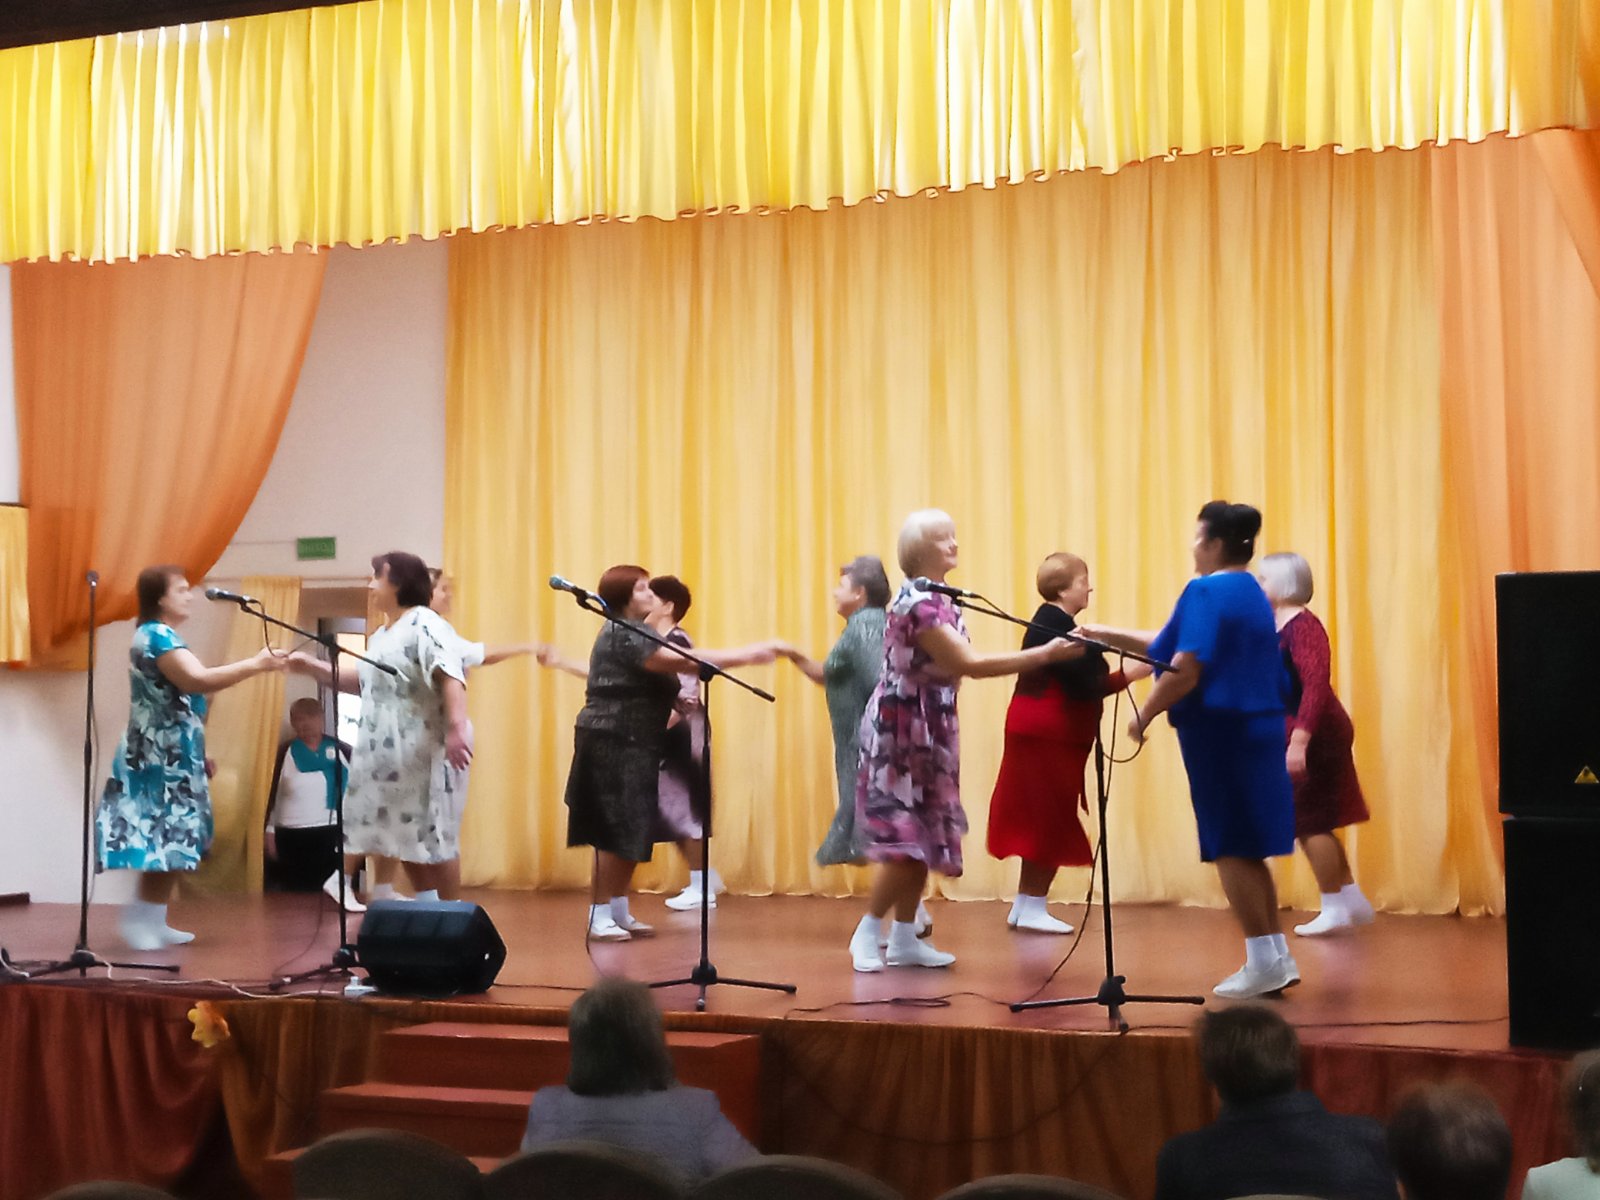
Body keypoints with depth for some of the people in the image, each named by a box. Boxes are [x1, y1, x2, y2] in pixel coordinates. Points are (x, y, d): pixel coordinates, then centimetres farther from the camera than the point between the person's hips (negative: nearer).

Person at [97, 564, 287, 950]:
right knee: (163, 842, -12)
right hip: (161, 757, -10)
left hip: (172, 756, 10)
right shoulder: (157, 636, -14)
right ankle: (140, 919, -10)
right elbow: (198, 680, -29)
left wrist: (199, 755, 23)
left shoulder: (163, 637, 19)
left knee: (171, 843, 8)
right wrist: (256, 664, -26)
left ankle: (153, 923, 10)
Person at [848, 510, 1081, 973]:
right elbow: (970, 664, -25)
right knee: (905, 840, -10)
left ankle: (904, 938, 15)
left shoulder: (940, 599, 12)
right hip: (899, 728, -9)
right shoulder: (916, 603, -19)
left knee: (924, 838, 8)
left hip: (929, 732, 9)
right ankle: (868, 932, 5)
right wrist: (1045, 654, -25)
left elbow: (954, 667, 8)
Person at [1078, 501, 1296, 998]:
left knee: (1231, 849, -2)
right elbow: (1177, 644, 24)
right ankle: (1277, 957, 16)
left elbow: (1184, 669, -23)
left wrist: (1143, 716, -10)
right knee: (1247, 849, 14)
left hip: (1219, 732, -9)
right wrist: (1111, 636, 27)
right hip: (1257, 728, 9)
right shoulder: (1253, 593, 16)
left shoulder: (1207, 591, -13)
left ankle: (1263, 962, -1)